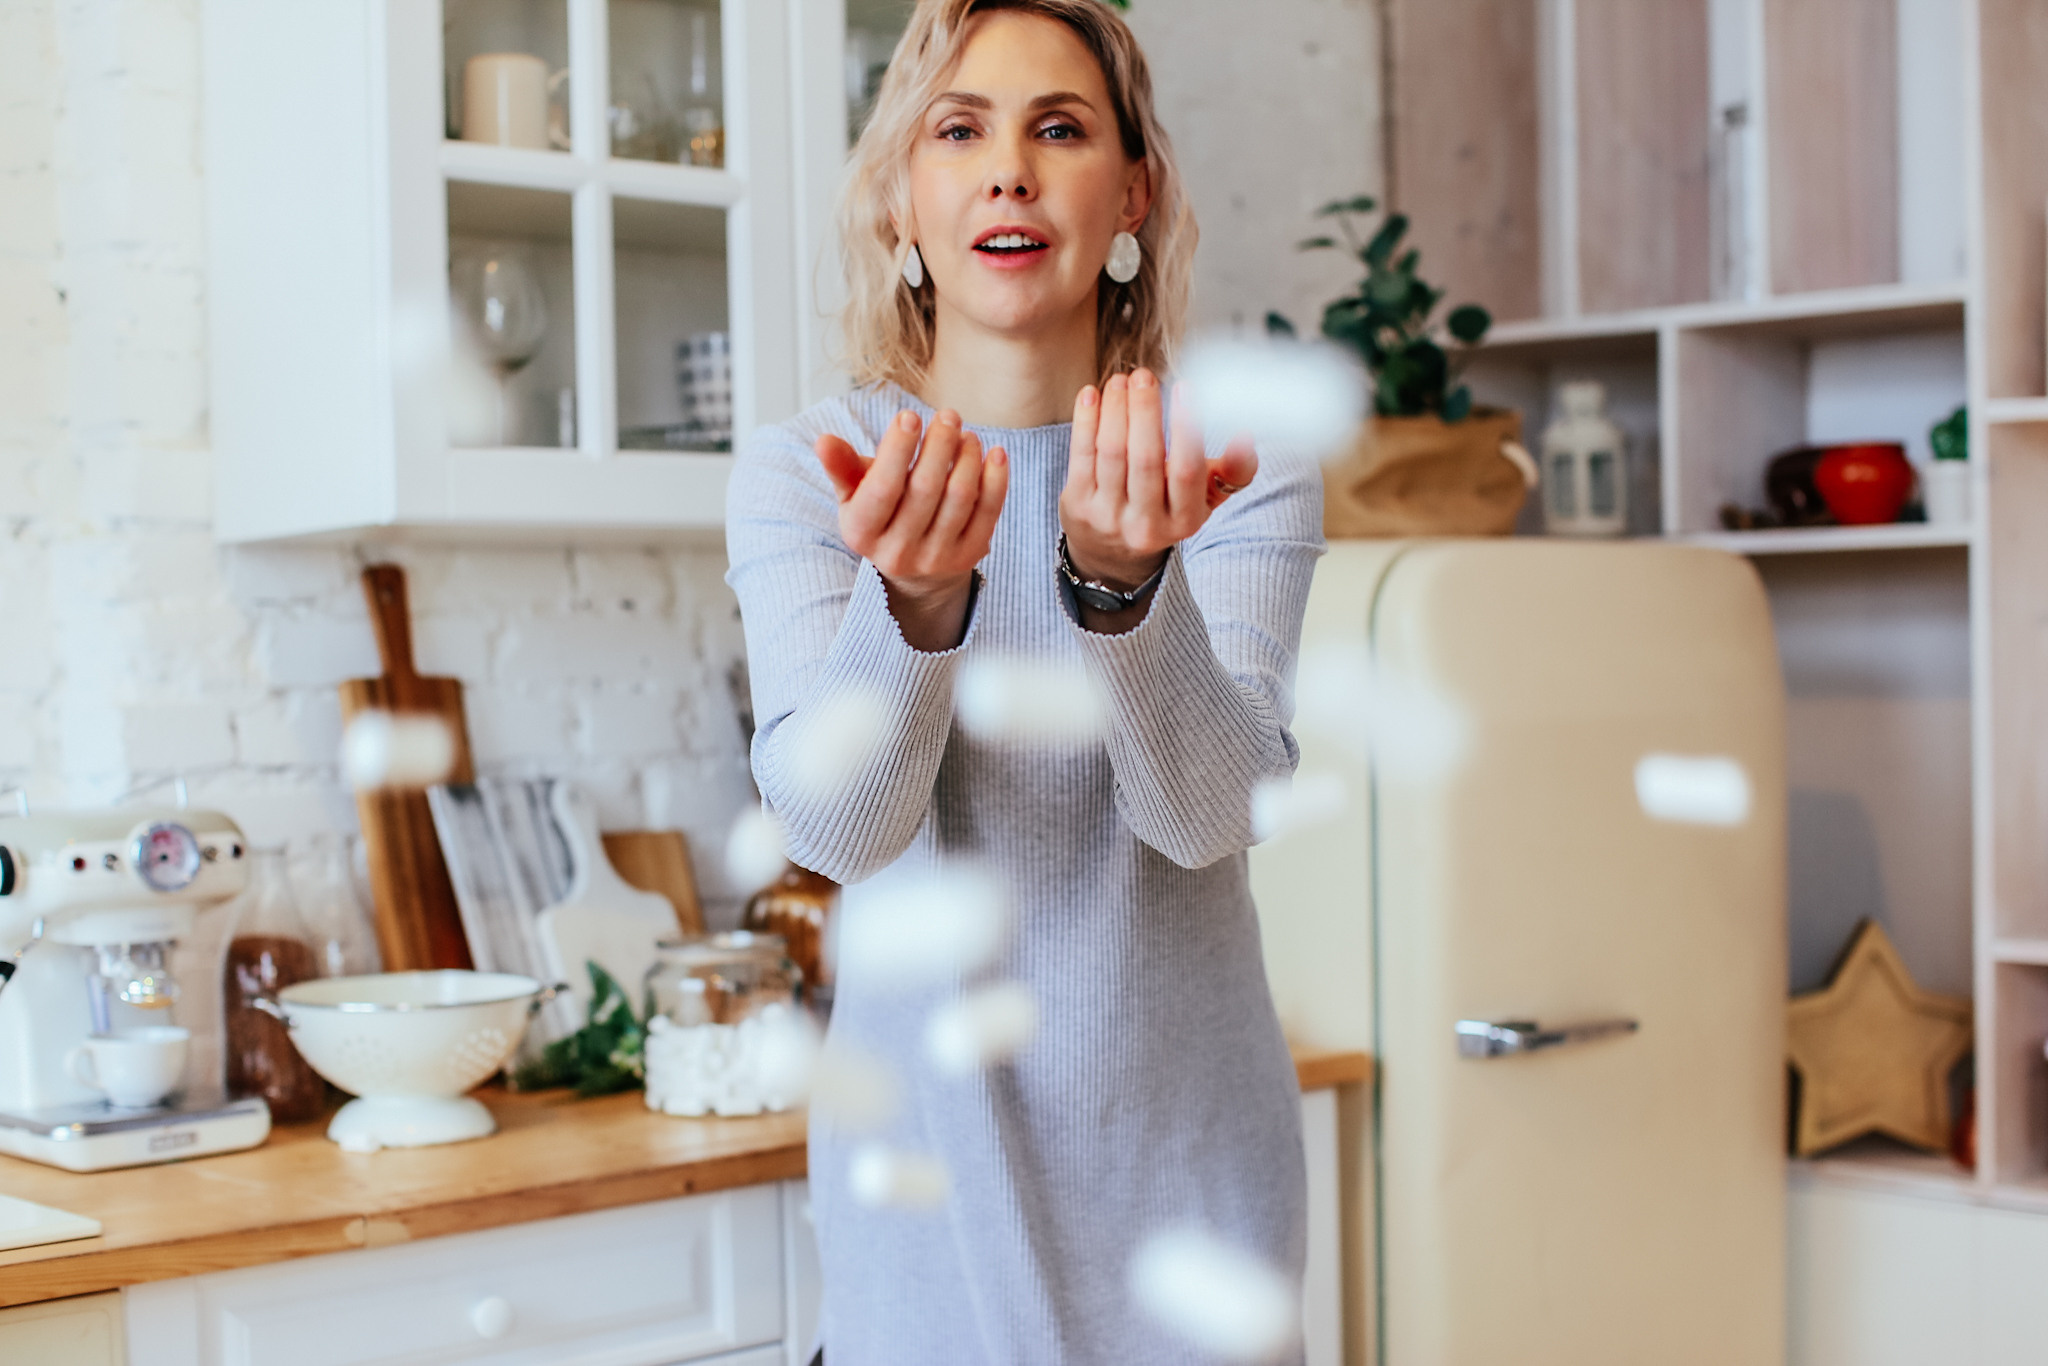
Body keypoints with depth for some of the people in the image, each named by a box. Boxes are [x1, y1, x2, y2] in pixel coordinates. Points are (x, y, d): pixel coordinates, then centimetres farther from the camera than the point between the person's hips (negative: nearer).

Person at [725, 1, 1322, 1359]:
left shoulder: (1245, 473, -5)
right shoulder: (803, 472, -6)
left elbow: (1209, 807, -19)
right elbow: (836, 822, -19)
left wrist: (1120, 579, -37)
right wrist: (915, 600, -38)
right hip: (930, 1158, 0)